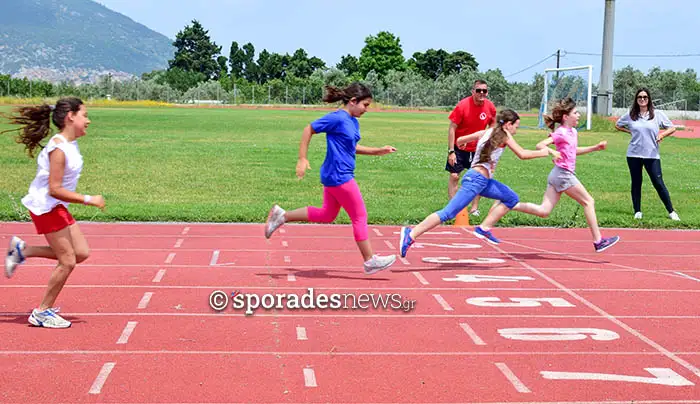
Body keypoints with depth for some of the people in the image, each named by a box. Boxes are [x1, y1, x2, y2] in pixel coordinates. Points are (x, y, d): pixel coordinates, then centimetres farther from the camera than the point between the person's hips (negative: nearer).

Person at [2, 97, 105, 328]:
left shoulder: (70, 144, 7)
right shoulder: (58, 149, -23)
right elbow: (55, 190, -25)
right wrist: (89, 200, -23)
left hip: (57, 207, 9)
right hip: (46, 207, -9)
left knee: (81, 253, 8)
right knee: (67, 262, -6)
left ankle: (23, 251, 16)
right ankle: (43, 312, 8)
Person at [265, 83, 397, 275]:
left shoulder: (353, 122, 10)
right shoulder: (337, 118, -17)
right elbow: (309, 129, -13)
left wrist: (378, 151, 17)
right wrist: (302, 159, -15)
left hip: (333, 176, 10)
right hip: (339, 176, -10)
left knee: (327, 215, 19)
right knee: (360, 216, -1)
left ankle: (281, 216, 21)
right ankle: (370, 260, 9)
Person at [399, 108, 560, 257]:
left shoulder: (485, 133, 18)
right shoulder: (505, 135, -1)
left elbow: (459, 140, 22)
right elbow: (522, 154, -9)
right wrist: (544, 152, 2)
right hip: (477, 179, -9)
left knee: (512, 198, 16)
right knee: (448, 213, -16)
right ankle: (410, 234, -22)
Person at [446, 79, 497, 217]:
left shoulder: (490, 107, -9)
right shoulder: (462, 105, -20)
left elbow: (492, 127, 7)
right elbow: (452, 129, -16)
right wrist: (451, 151, -19)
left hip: (478, 149, 3)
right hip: (459, 147, -3)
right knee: (454, 176, -3)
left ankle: (474, 208, 13)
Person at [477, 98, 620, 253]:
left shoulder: (573, 132, 16)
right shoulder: (561, 133, -12)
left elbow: (574, 150, 33)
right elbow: (540, 145, -17)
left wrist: (595, 147, 27)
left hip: (557, 175, 9)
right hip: (563, 174, -9)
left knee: (543, 211, 2)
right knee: (588, 201, 0)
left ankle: (509, 204, -3)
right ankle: (598, 241, 5)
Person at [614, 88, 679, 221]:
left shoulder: (658, 114, 1)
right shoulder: (630, 115, 5)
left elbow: (672, 128, 7)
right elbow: (618, 125, 21)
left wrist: (662, 135, -11)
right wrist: (630, 131, 6)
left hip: (652, 155, -2)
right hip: (634, 155, 2)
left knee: (659, 183, -4)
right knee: (636, 183, 7)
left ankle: (671, 211, 3)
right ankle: (637, 211, 17)